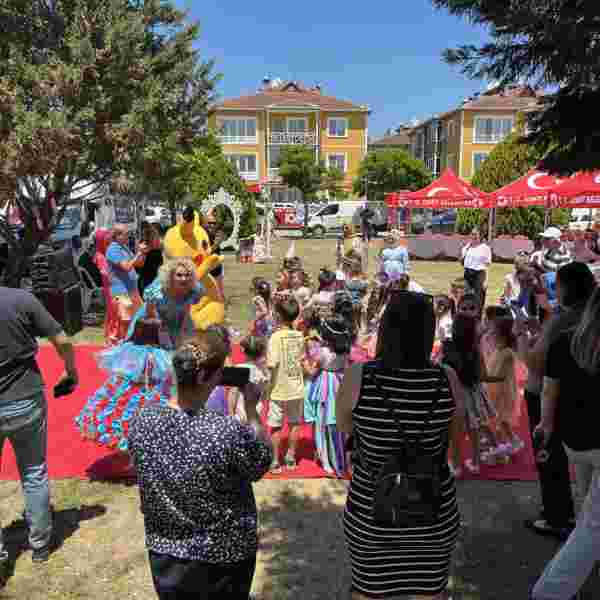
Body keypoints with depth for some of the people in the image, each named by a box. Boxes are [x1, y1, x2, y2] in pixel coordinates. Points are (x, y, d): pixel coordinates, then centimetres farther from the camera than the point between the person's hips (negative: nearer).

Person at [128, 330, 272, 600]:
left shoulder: (141, 421, -17)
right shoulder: (229, 432, -31)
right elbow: (264, 461, -12)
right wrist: (251, 408, -4)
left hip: (164, 552, 4)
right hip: (224, 556, -3)